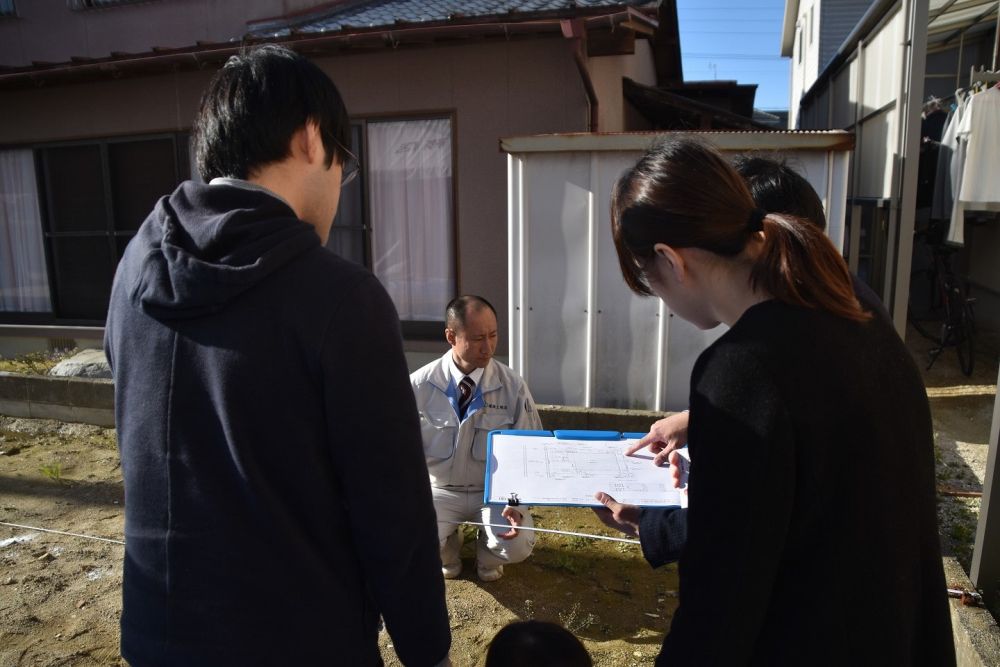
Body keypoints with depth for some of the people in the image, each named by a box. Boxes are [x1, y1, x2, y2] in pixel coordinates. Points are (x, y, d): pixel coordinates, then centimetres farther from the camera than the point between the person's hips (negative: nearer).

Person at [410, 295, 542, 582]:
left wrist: (517, 502, -21)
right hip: (440, 490, 0)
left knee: (517, 546, -26)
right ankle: (448, 548, 13)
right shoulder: (419, 385, -13)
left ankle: (488, 553, 14)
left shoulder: (512, 386, -12)